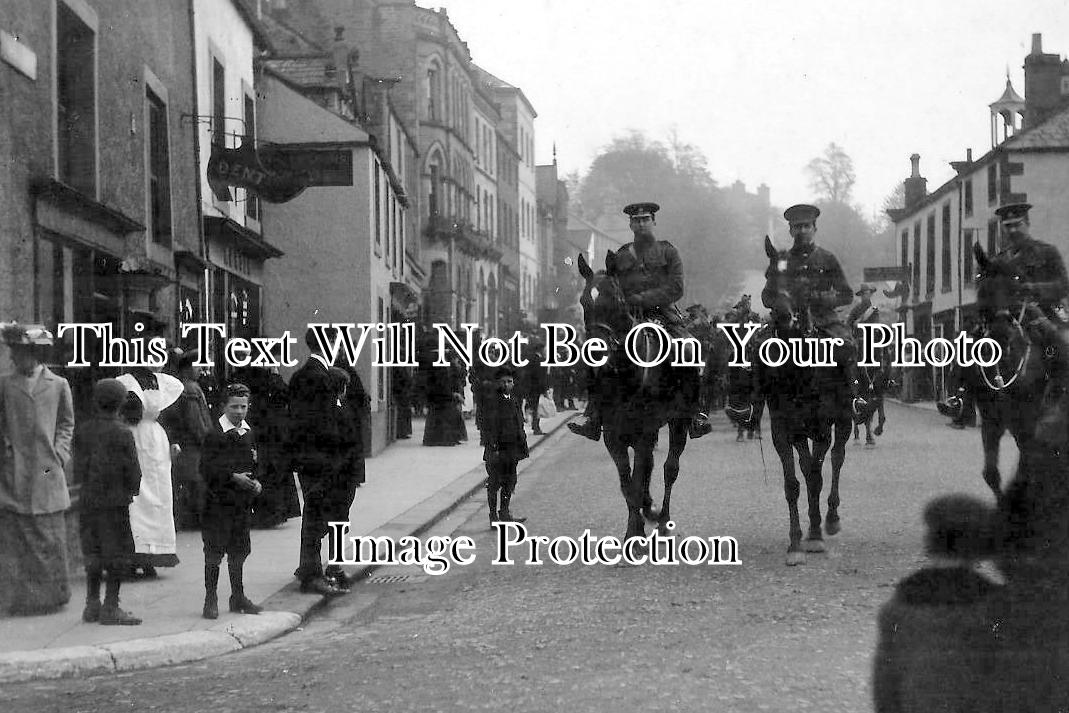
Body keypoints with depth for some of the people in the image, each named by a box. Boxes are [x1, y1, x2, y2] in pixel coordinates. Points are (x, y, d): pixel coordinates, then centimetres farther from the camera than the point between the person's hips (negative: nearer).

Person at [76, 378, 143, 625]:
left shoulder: (83, 432, 2)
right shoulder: (122, 434, -12)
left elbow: (78, 467, 5)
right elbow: (133, 472, -9)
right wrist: (132, 490, 10)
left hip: (89, 500, 5)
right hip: (116, 501, -5)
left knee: (93, 553, 14)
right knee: (118, 555, 2)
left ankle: (92, 605, 18)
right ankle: (110, 607, 1)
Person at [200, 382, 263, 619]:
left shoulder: (249, 432, 11)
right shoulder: (215, 435, -10)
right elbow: (209, 470, -14)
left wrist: (255, 482, 2)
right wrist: (233, 478, -21)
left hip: (243, 502, 6)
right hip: (219, 502, -6)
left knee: (239, 551, 13)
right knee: (214, 552, -1)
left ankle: (238, 597, 24)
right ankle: (210, 601, 6)